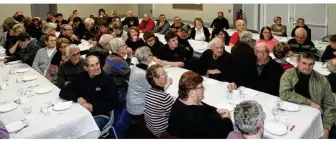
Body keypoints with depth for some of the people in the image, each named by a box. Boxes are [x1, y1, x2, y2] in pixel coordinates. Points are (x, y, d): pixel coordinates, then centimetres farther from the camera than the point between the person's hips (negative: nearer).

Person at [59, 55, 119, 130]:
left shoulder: (108, 80, -5)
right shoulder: (81, 77, 6)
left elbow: (113, 103, -9)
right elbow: (63, 92, 5)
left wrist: (93, 108, -18)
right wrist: (77, 98, -14)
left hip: (99, 115, -4)